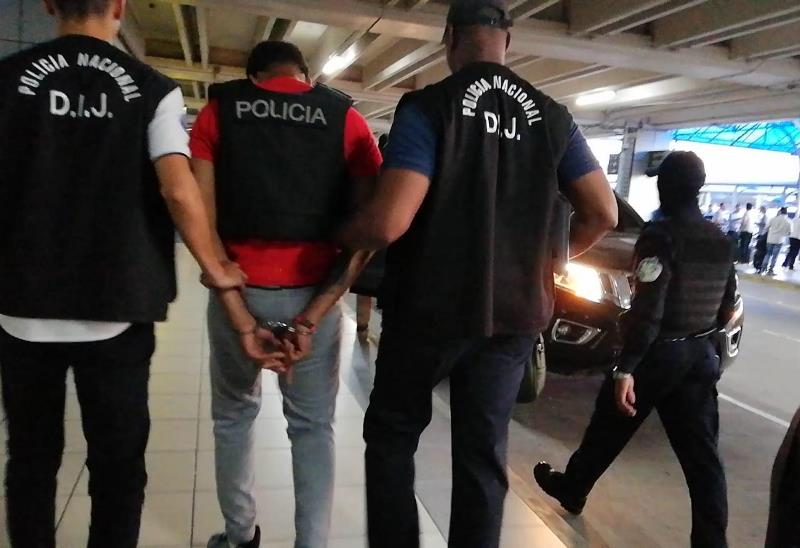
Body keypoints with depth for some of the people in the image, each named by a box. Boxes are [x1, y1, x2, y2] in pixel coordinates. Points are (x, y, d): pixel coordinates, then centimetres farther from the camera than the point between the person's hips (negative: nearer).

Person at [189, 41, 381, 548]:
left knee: (234, 414, 21)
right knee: (313, 426, 12)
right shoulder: (347, 119, 4)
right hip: (315, 294, 0)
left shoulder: (218, 111, 5)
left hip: (238, 291, 1)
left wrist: (242, 322, -9)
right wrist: (311, 317, -10)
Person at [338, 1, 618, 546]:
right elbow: (603, 213, 5)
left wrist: (337, 233, -2)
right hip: (515, 312, 4)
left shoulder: (429, 106, -12)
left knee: (391, 435, 17)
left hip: (432, 309, -4)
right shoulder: (551, 116, 3)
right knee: (485, 452, 14)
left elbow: (388, 223, -23)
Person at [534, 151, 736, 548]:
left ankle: (570, 488, 32)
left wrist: (625, 367, -23)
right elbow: (726, 309, 14)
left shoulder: (660, 236, -15)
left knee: (608, 429, 13)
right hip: (700, 356, 6)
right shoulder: (721, 242, 7)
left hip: (657, 353, -6)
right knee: (701, 453, 7)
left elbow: (647, 310, -23)